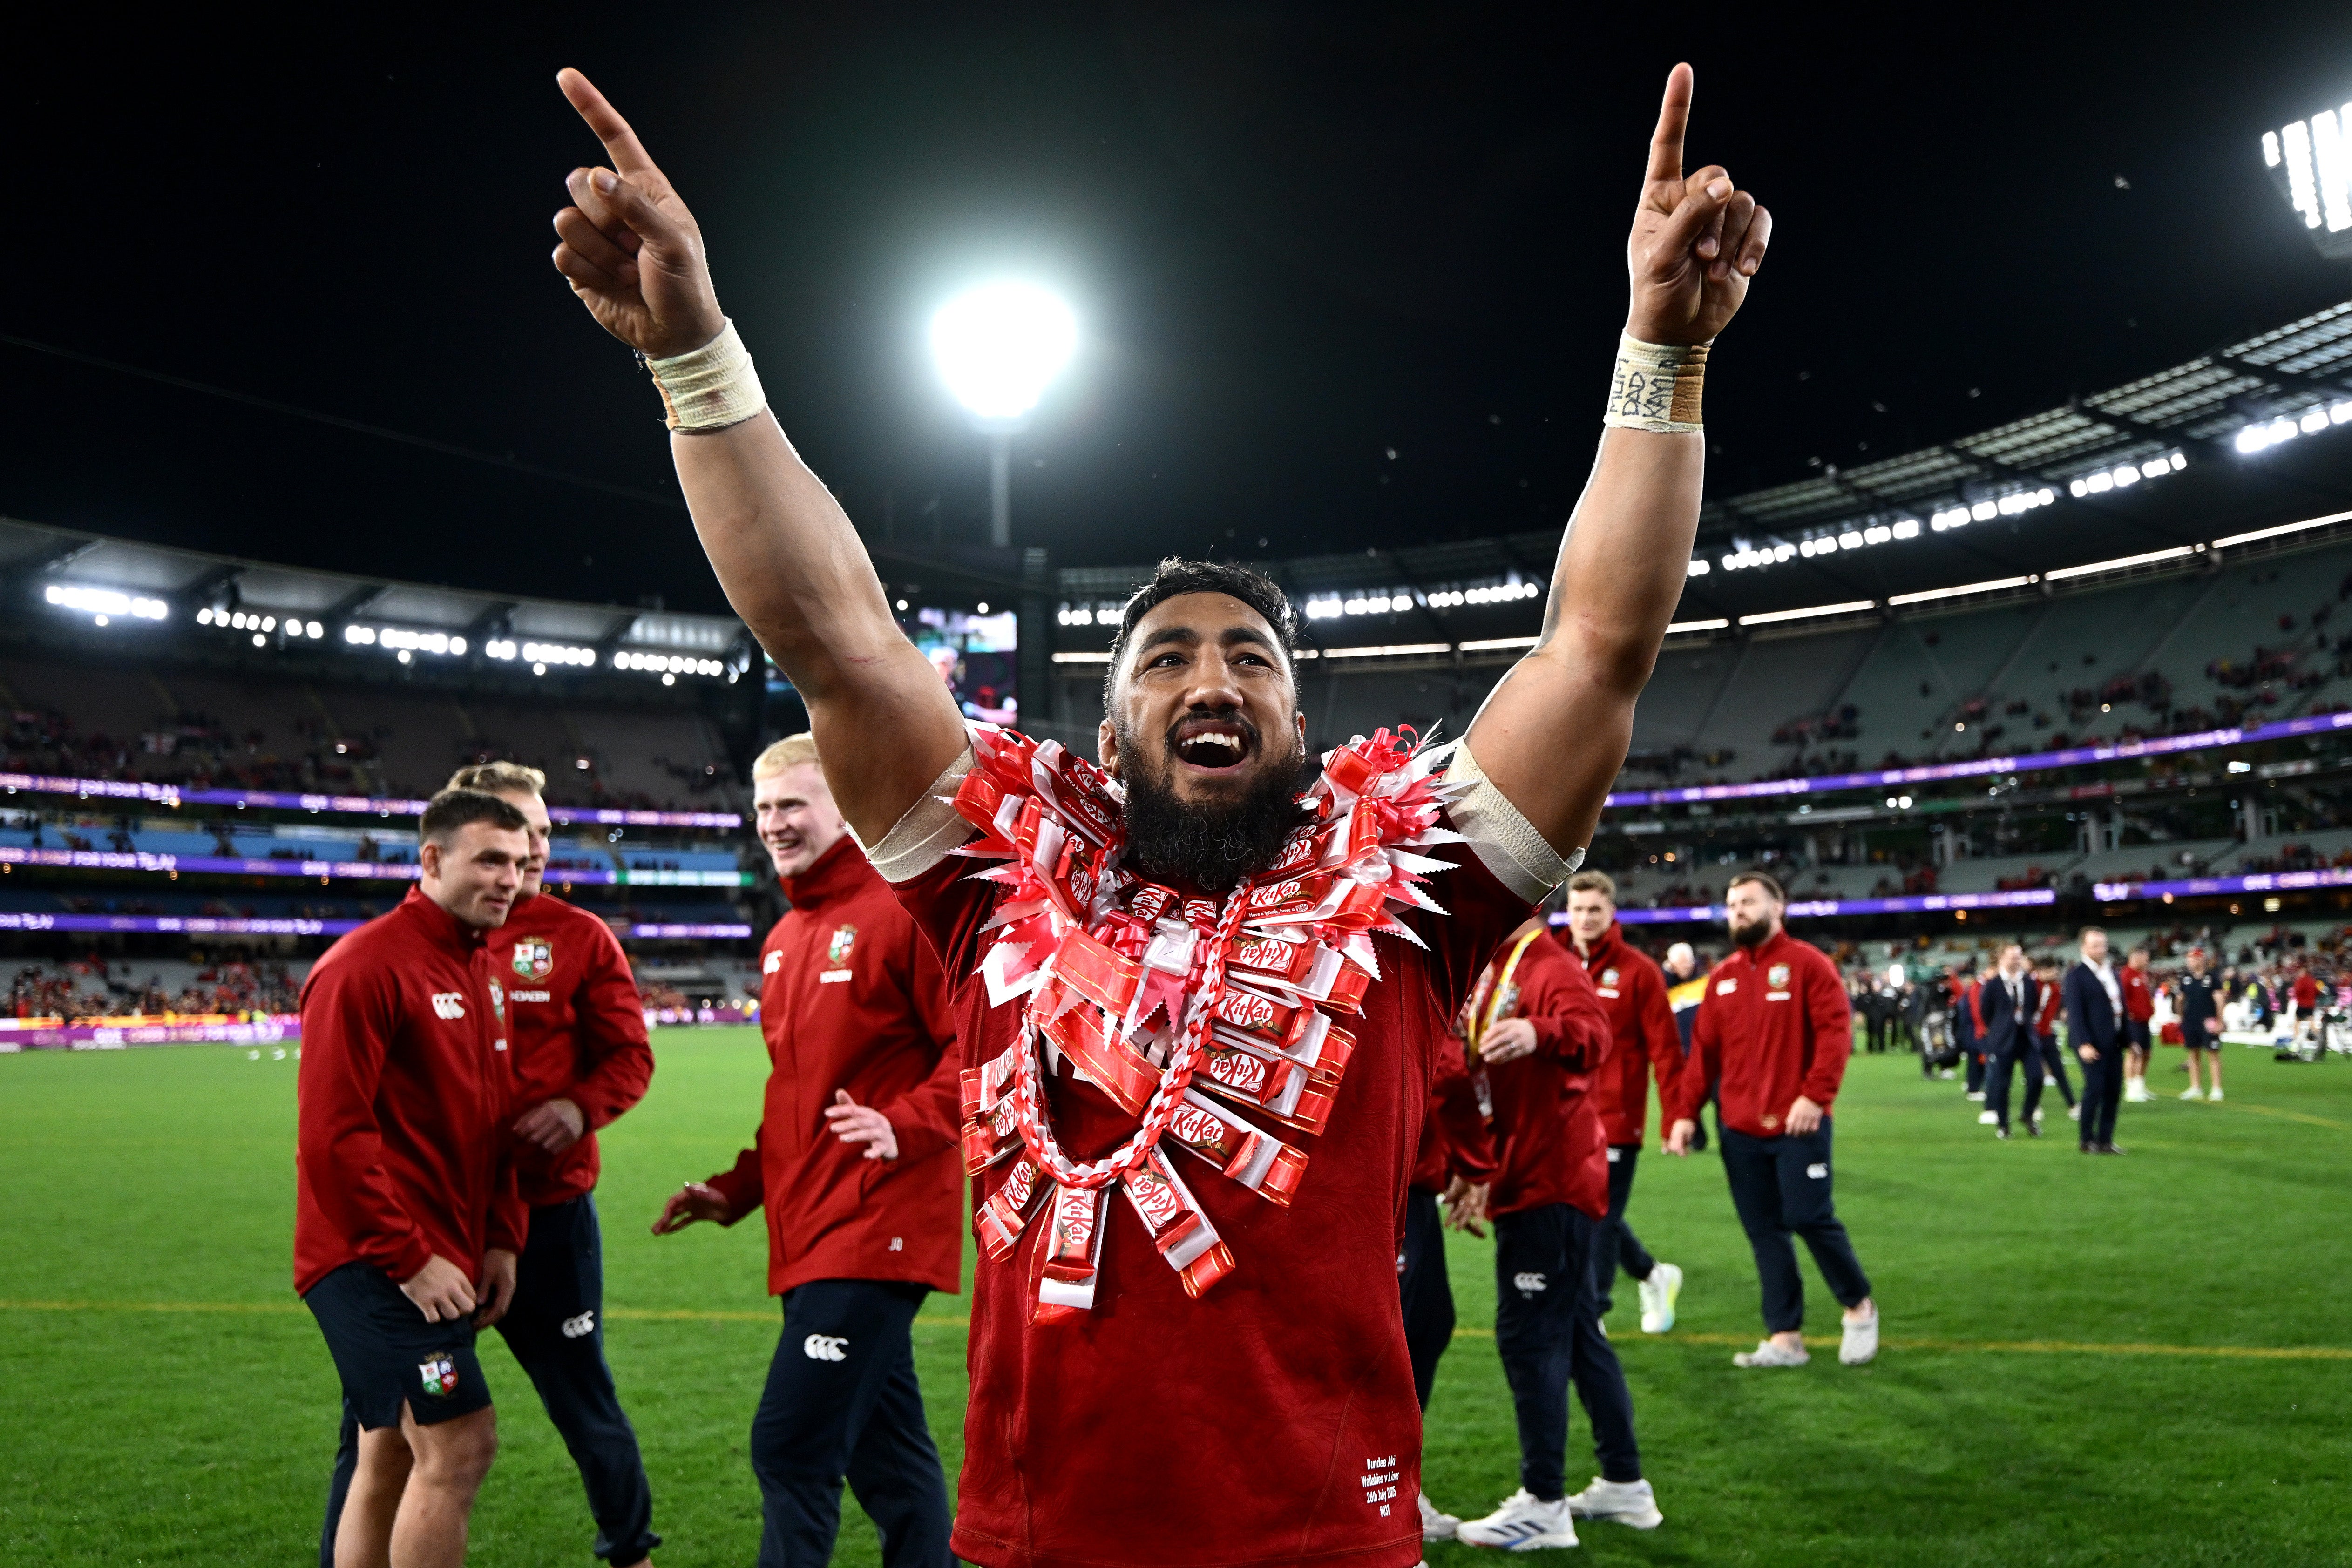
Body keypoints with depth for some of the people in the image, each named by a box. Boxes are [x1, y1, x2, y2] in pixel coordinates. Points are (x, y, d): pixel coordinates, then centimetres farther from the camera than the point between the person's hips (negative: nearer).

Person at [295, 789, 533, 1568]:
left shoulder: (481, 973, 13)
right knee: (460, 1441, -12)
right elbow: (332, 1136, -17)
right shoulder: (366, 966, -13)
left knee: (389, 1458, 15)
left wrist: (502, 1237, 6)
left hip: (443, 1257, 8)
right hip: (381, 1264, -8)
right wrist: (409, 1258, -16)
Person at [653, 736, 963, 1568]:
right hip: (812, 1235, 9)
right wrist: (737, 1188, 16)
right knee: (885, 1451, 16)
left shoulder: (904, 910, -9)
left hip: (875, 1227, -9)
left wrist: (906, 1126, -25)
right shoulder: (783, 941, 17)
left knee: (791, 1447, -9)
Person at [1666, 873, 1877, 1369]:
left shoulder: (1807, 964, -3)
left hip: (1797, 1124, -5)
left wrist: (1815, 1094, -21)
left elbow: (1836, 1030, -12)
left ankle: (1859, 1306, 20)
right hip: (1740, 1130, 5)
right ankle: (1785, 1339, 13)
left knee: (1810, 1217, -6)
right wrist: (1685, 1113, 4)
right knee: (1765, 1233, 7)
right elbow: (1704, 1050, 11)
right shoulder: (1722, 977, 12)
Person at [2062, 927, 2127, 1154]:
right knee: (2094, 1089, -7)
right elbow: (2075, 1012, -12)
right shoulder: (2076, 975, -7)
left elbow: (2122, 1007, 18)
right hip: (2092, 1043, -7)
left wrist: (2129, 1038, 11)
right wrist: (2084, 1044, -19)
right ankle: (2088, 1141, 3)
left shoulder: (2113, 972, 15)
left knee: (2113, 1092, 6)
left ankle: (2105, 1140, 13)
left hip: (2114, 1042, 7)